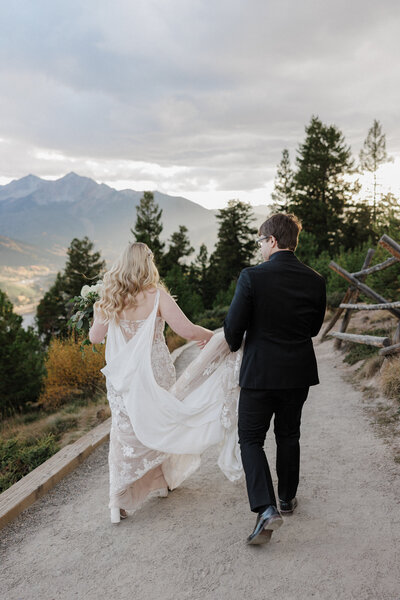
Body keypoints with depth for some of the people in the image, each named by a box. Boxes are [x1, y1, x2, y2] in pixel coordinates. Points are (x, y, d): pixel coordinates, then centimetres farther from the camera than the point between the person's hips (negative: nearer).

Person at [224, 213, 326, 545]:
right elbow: (314, 327, 7)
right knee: (288, 436, 21)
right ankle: (287, 498, 36)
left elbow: (234, 325, -13)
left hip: (260, 371, -4)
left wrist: (234, 345, 8)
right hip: (299, 371, 5)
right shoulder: (315, 281, -3)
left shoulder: (252, 277, -16)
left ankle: (266, 508, -5)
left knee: (251, 439, 8)